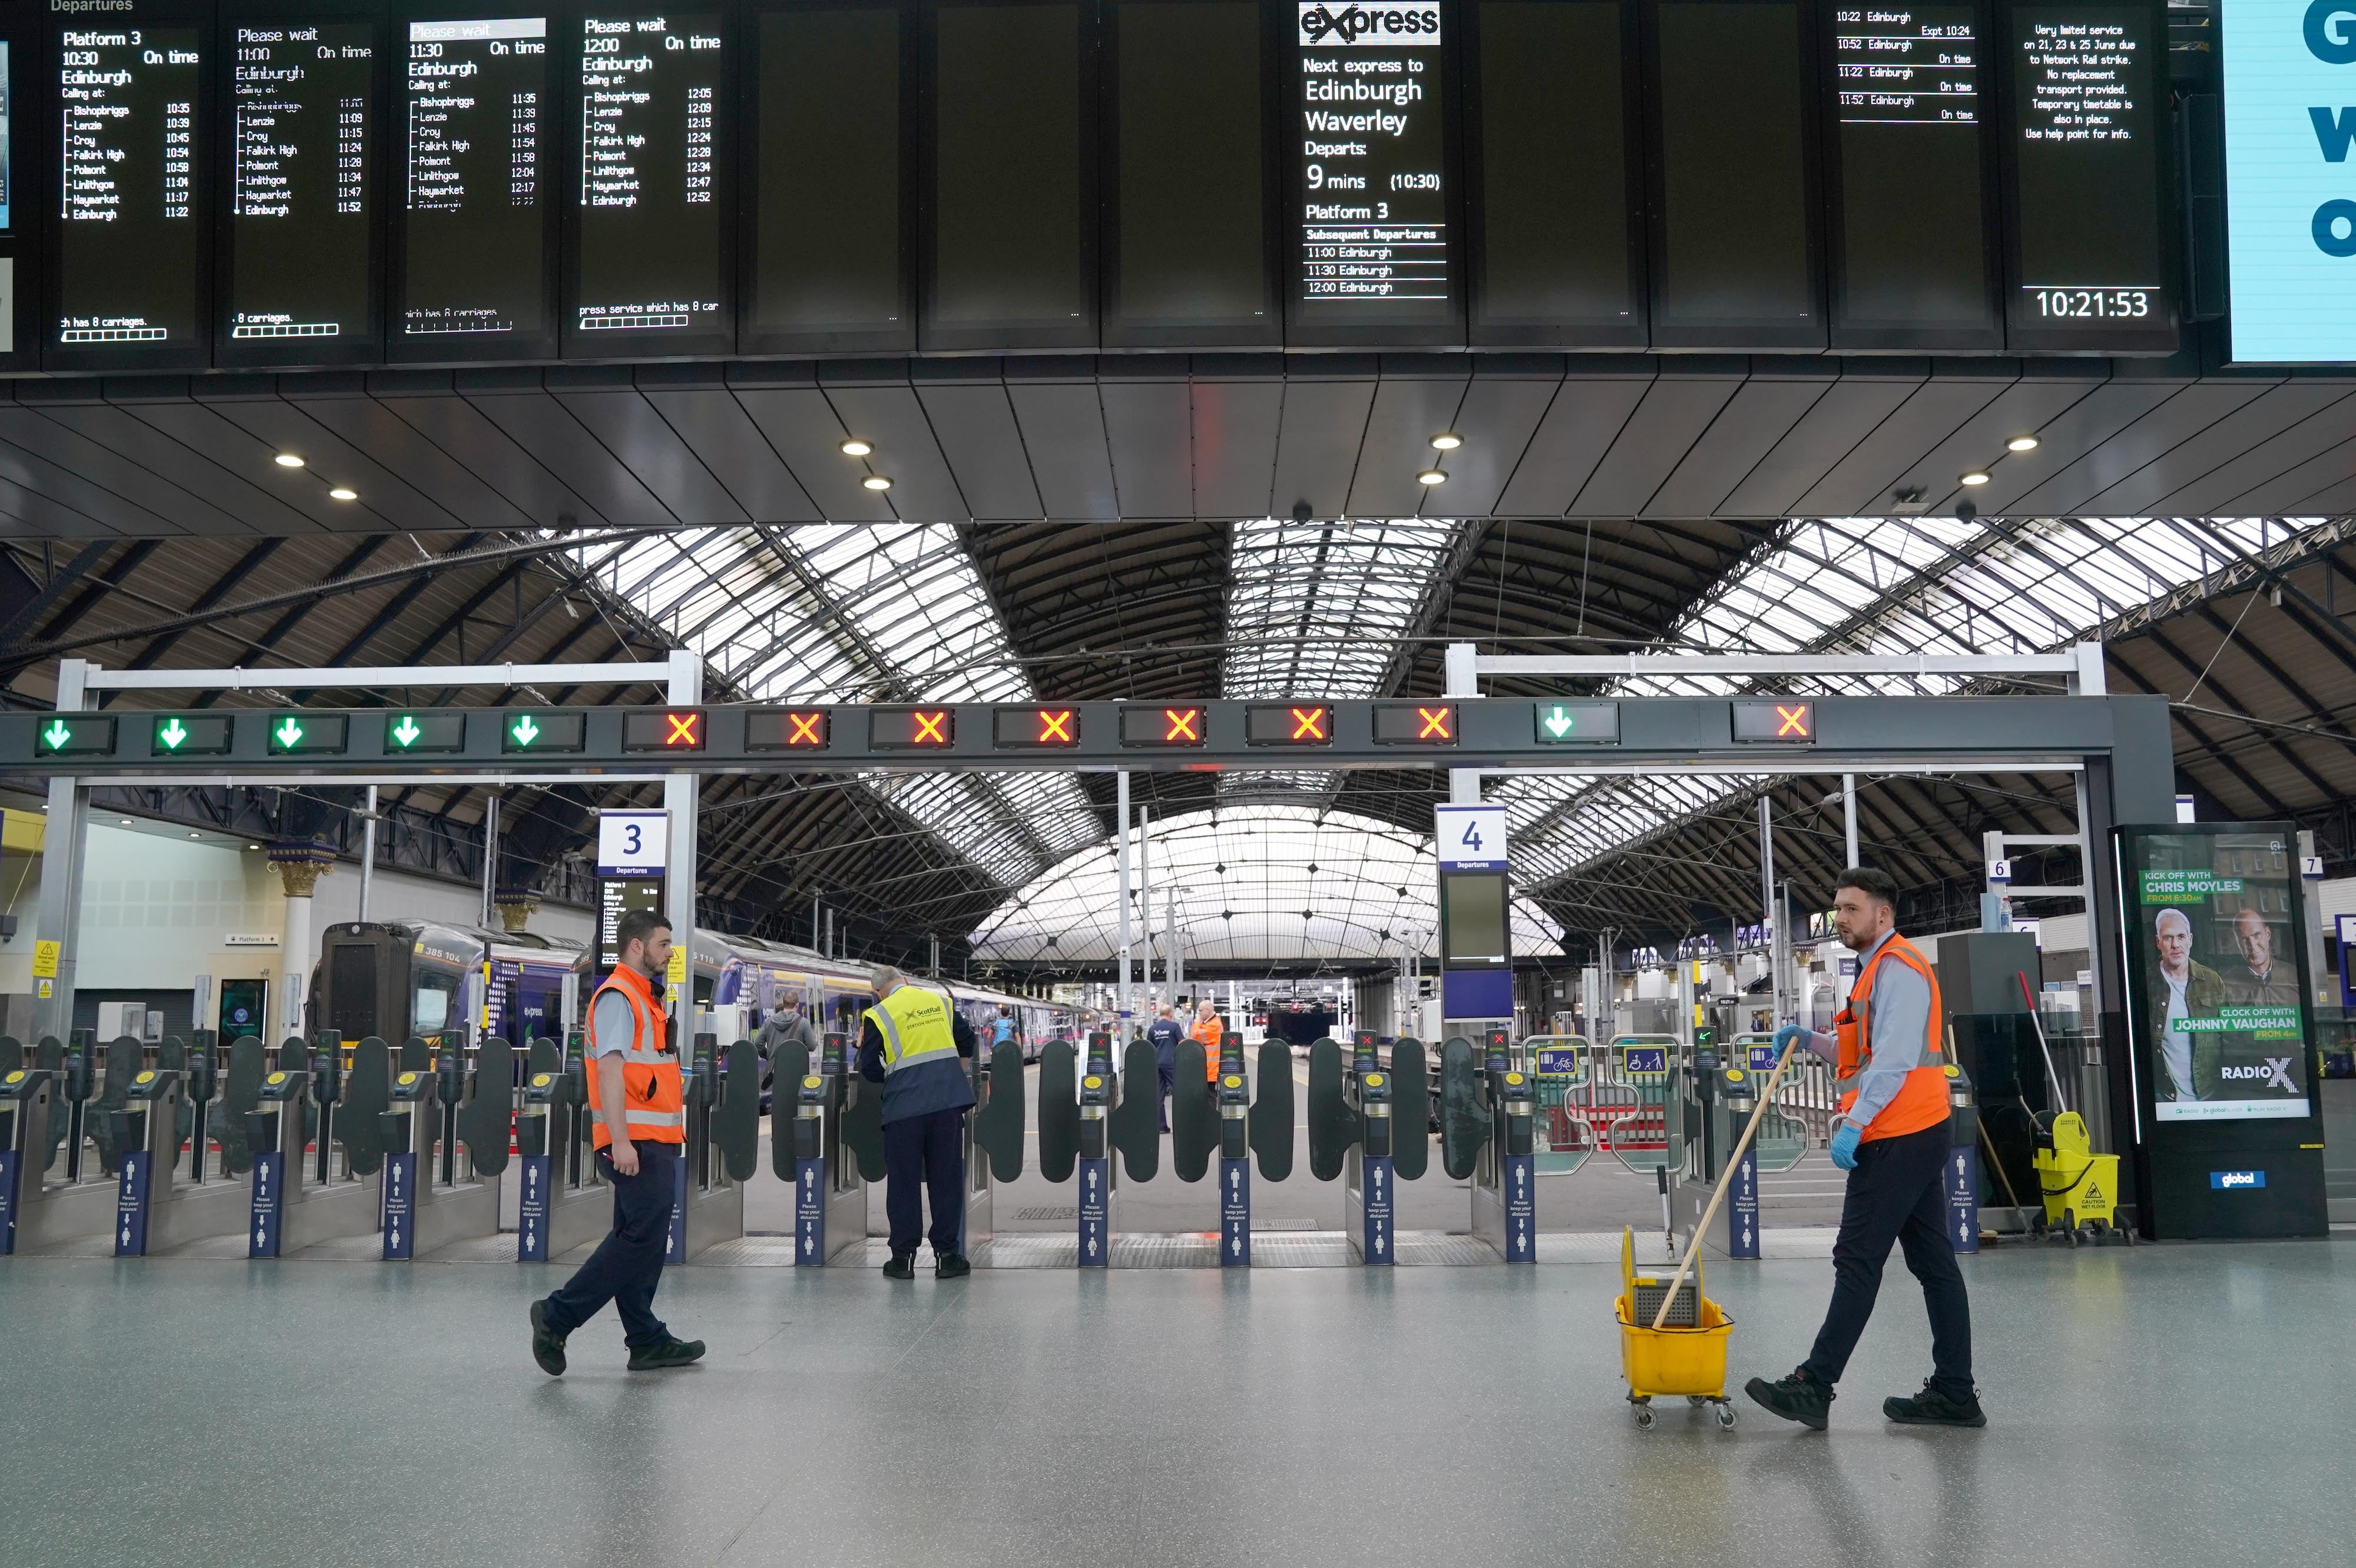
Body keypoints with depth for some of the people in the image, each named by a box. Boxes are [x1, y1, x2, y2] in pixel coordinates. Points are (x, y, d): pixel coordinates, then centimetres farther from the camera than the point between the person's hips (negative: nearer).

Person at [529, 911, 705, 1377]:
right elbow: (610, 1069, -19)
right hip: (636, 1143, -10)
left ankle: (647, 1341, 16)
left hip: (653, 1142, 10)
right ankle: (558, 1316, -3)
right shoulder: (618, 997, -10)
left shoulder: (643, 998, 20)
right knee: (641, 1238, -11)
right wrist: (620, 1141, -25)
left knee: (640, 1241, 11)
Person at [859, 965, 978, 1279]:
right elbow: (967, 1042, 18)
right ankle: (947, 1256, 10)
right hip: (948, 1099, 3)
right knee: (947, 1178, 7)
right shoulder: (940, 1001, 11)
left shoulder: (877, 1015, 0)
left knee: (903, 1181, 7)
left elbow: (870, 1070, 0)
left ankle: (903, 1257, 11)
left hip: (904, 1105, -2)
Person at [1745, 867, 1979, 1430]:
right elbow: (1863, 1053, 25)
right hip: (1918, 1136, 11)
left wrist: (1854, 1122, -23)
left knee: (1858, 1262, -9)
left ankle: (1814, 1389, -6)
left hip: (1896, 1140, -11)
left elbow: (1894, 1059, -20)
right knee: (1933, 1262, 10)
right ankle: (1954, 1393, 14)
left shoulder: (1898, 967, -12)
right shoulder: (1882, 968, 21)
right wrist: (1810, 1040, 11)